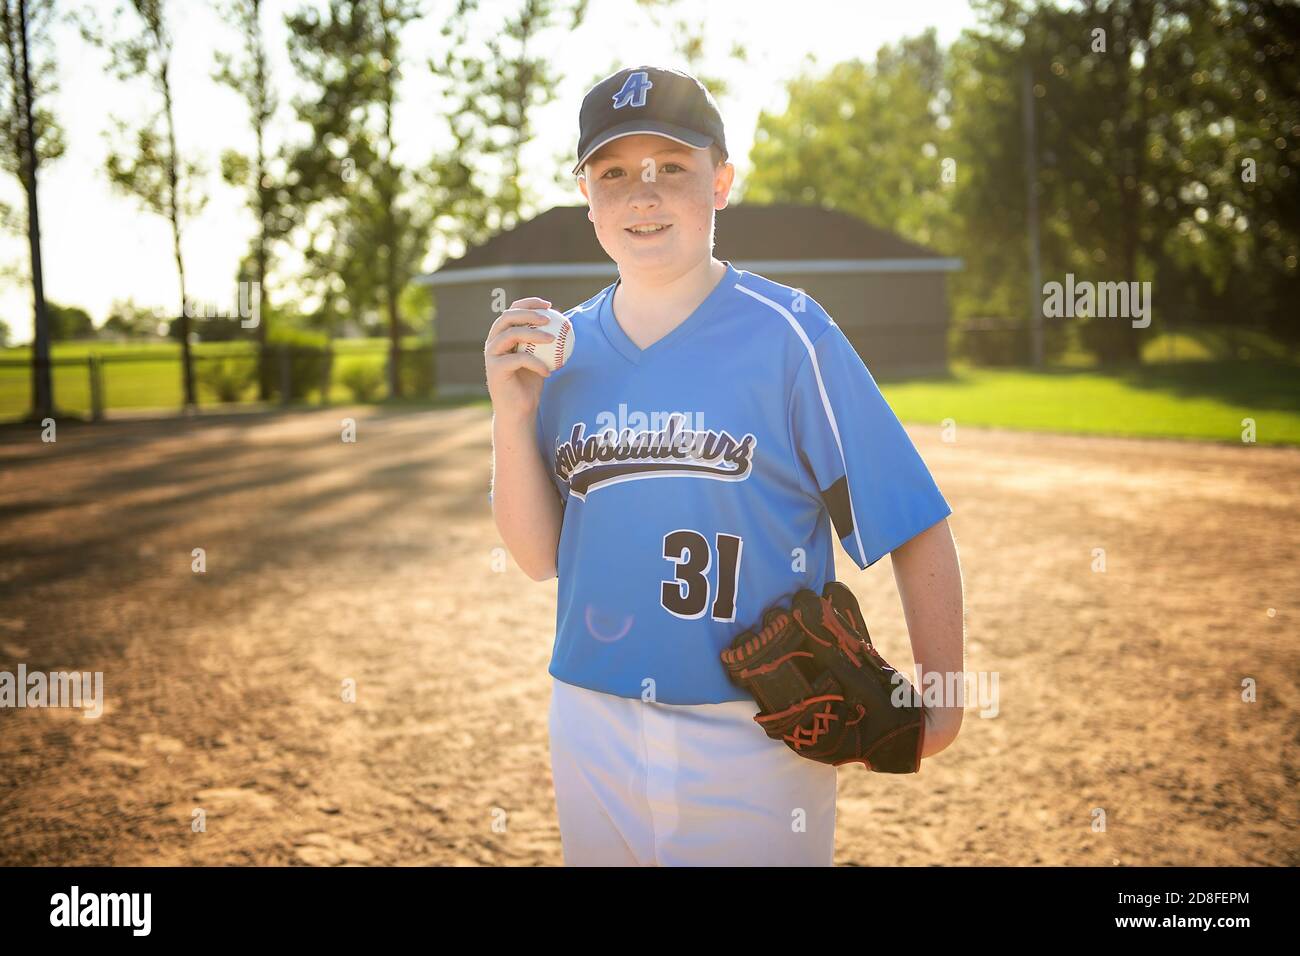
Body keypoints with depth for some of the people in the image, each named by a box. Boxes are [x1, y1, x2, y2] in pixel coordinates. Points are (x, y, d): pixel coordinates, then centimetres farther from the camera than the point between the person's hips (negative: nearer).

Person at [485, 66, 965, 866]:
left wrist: (942, 695, -13)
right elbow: (539, 557, 5)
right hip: (591, 730, 5)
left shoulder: (787, 333, -10)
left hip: (755, 736, -4)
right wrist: (512, 414, -7)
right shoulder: (563, 348, 4)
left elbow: (915, 526, -10)